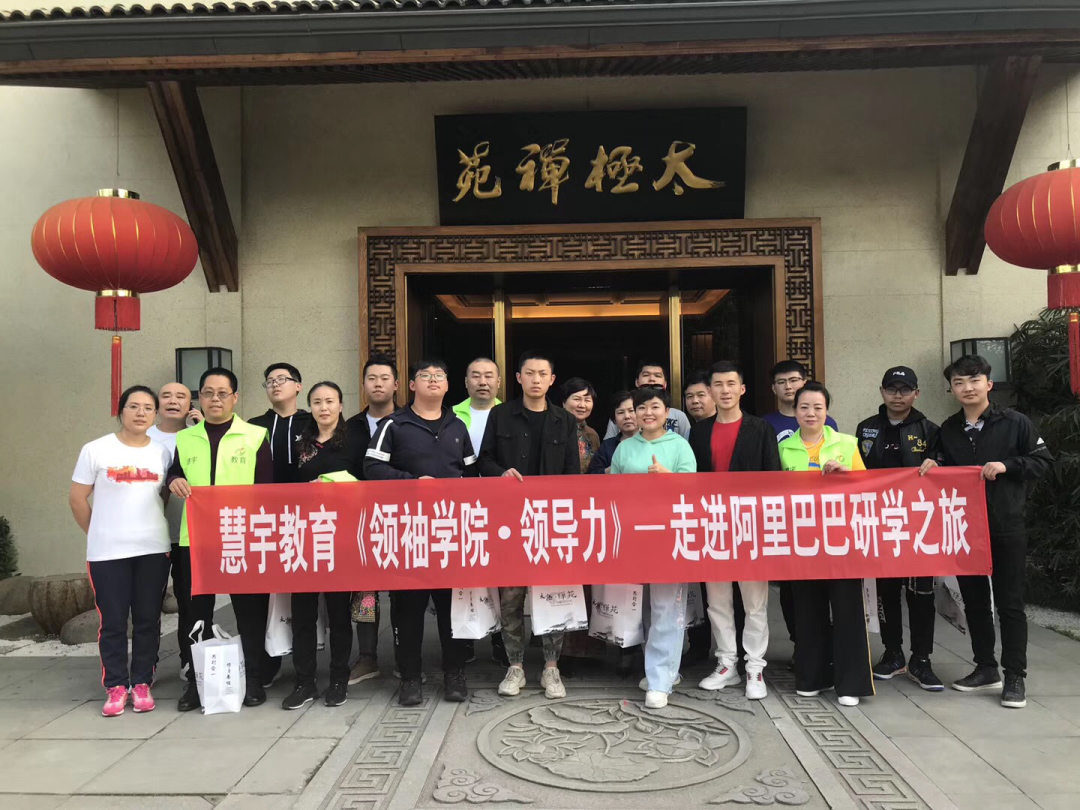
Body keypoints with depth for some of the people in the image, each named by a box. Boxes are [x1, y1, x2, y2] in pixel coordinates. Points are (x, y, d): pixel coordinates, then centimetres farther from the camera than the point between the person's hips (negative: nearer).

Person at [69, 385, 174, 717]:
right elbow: (77, 498, 3)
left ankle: (142, 684, 18)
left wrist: (154, 530, 6)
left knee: (148, 621, 7)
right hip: (107, 552, -2)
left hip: (154, 550, 2)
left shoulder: (162, 452, 5)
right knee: (112, 622, 3)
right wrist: (99, 533, 7)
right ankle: (116, 686, 15)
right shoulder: (95, 450, -2)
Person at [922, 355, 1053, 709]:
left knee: (1009, 602, 2)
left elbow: (1044, 461, -2)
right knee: (974, 600, 12)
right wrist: (933, 469, -7)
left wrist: (1006, 466, -16)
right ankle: (985, 667, 25)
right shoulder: (947, 430, 6)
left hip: (1007, 527, -4)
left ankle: (1015, 676, 12)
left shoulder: (1015, 422, -5)